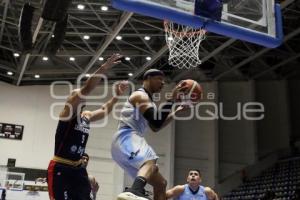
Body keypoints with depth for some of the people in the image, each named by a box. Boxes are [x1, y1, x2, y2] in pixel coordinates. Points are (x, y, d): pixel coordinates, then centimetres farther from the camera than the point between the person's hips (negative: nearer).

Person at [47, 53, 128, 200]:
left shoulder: (87, 116, 13)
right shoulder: (68, 111, -10)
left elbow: (104, 110, 32)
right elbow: (87, 89, -22)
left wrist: (117, 96, 18)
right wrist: (105, 67, -25)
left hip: (77, 168, 8)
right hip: (60, 168, -8)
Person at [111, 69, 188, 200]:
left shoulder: (146, 99, 27)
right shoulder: (140, 95, -4)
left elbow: (155, 127, 32)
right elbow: (156, 121, -18)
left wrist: (175, 112, 29)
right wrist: (172, 99, -13)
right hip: (126, 139, -10)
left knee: (160, 183, 11)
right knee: (151, 162, -40)